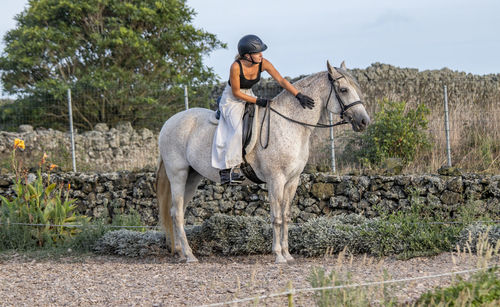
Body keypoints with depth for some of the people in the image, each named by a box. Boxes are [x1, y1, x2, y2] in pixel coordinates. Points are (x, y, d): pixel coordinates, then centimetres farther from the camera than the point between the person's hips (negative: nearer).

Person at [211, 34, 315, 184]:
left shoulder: (263, 64, -15)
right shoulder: (236, 67, -29)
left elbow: (281, 80, -17)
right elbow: (236, 93, -21)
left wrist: (299, 95, -26)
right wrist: (257, 101, -23)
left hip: (248, 96, 6)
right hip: (232, 100, -6)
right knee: (238, 130, -25)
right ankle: (230, 168, -20)